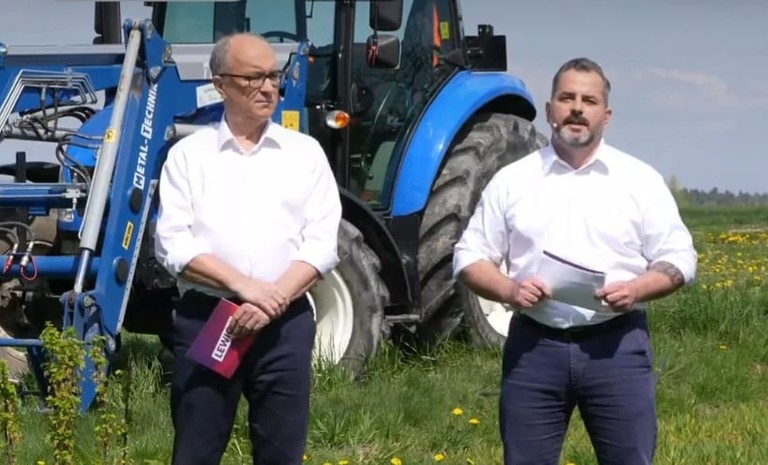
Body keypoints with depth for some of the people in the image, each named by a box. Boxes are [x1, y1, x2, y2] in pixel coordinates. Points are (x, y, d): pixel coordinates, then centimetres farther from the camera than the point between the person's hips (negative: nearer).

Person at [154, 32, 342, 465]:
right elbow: (172, 244, -3)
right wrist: (242, 285, -15)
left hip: (285, 323, 1)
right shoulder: (188, 154, 5)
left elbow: (322, 243, 1)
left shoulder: (305, 152, 8)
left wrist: (274, 301, -13)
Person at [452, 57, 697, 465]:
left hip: (617, 344, -1)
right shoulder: (511, 181, 7)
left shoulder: (641, 180, 5)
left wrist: (636, 289, -15)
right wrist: (508, 289, -12)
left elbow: (678, 259, 5)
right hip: (534, 344, 1)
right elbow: (470, 257, 8)